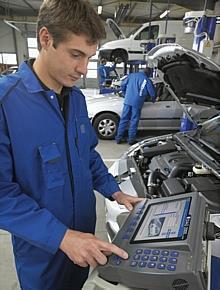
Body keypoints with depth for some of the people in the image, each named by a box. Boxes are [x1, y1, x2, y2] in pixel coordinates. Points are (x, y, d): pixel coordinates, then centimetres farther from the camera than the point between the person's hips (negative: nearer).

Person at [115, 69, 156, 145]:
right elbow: (153, 93, 5)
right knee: (134, 121, 7)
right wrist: (153, 100, 26)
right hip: (137, 103, -2)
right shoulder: (147, 80, 3)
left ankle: (118, 138, 12)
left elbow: (123, 85, 12)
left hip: (128, 101, 3)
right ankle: (131, 140, 12)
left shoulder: (132, 75, 11)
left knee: (124, 119, 8)